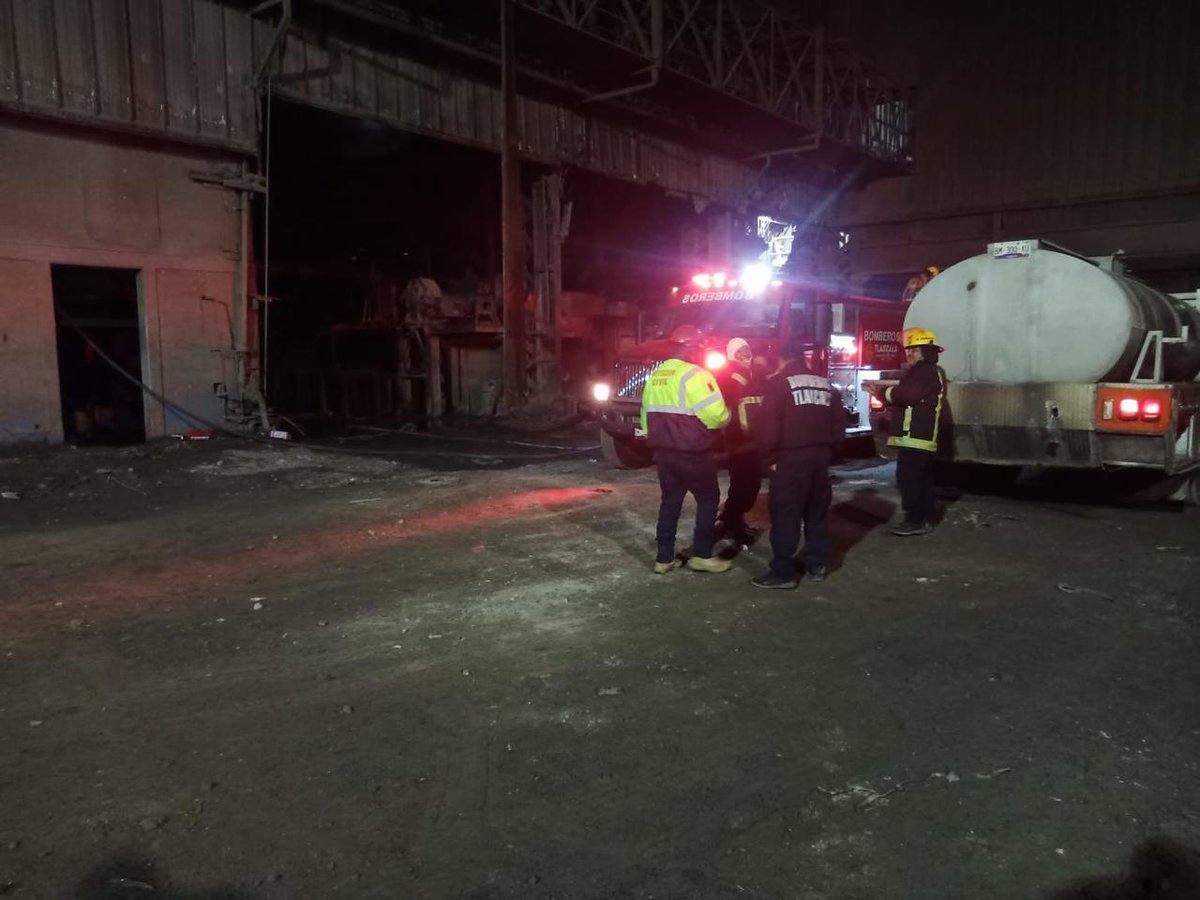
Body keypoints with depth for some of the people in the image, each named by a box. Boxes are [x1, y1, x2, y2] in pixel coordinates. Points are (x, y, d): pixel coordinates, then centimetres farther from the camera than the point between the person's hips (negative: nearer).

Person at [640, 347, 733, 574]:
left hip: (662, 451, 7)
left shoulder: (656, 375, 12)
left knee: (670, 501, 14)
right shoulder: (696, 375, -13)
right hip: (692, 453, -7)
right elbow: (717, 416, -17)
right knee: (708, 499, 8)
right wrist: (727, 415, 3)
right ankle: (701, 555, 9)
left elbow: (646, 414, 16)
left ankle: (664, 558, 14)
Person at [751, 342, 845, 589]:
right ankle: (817, 565, 21)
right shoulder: (825, 383, 15)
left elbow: (768, 425, -13)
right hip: (821, 455, 7)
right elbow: (839, 423, 15)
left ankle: (782, 571, -4)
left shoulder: (778, 382, -5)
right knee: (817, 511, 15)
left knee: (785, 513, -4)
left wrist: (769, 455, -3)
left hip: (792, 456, -6)